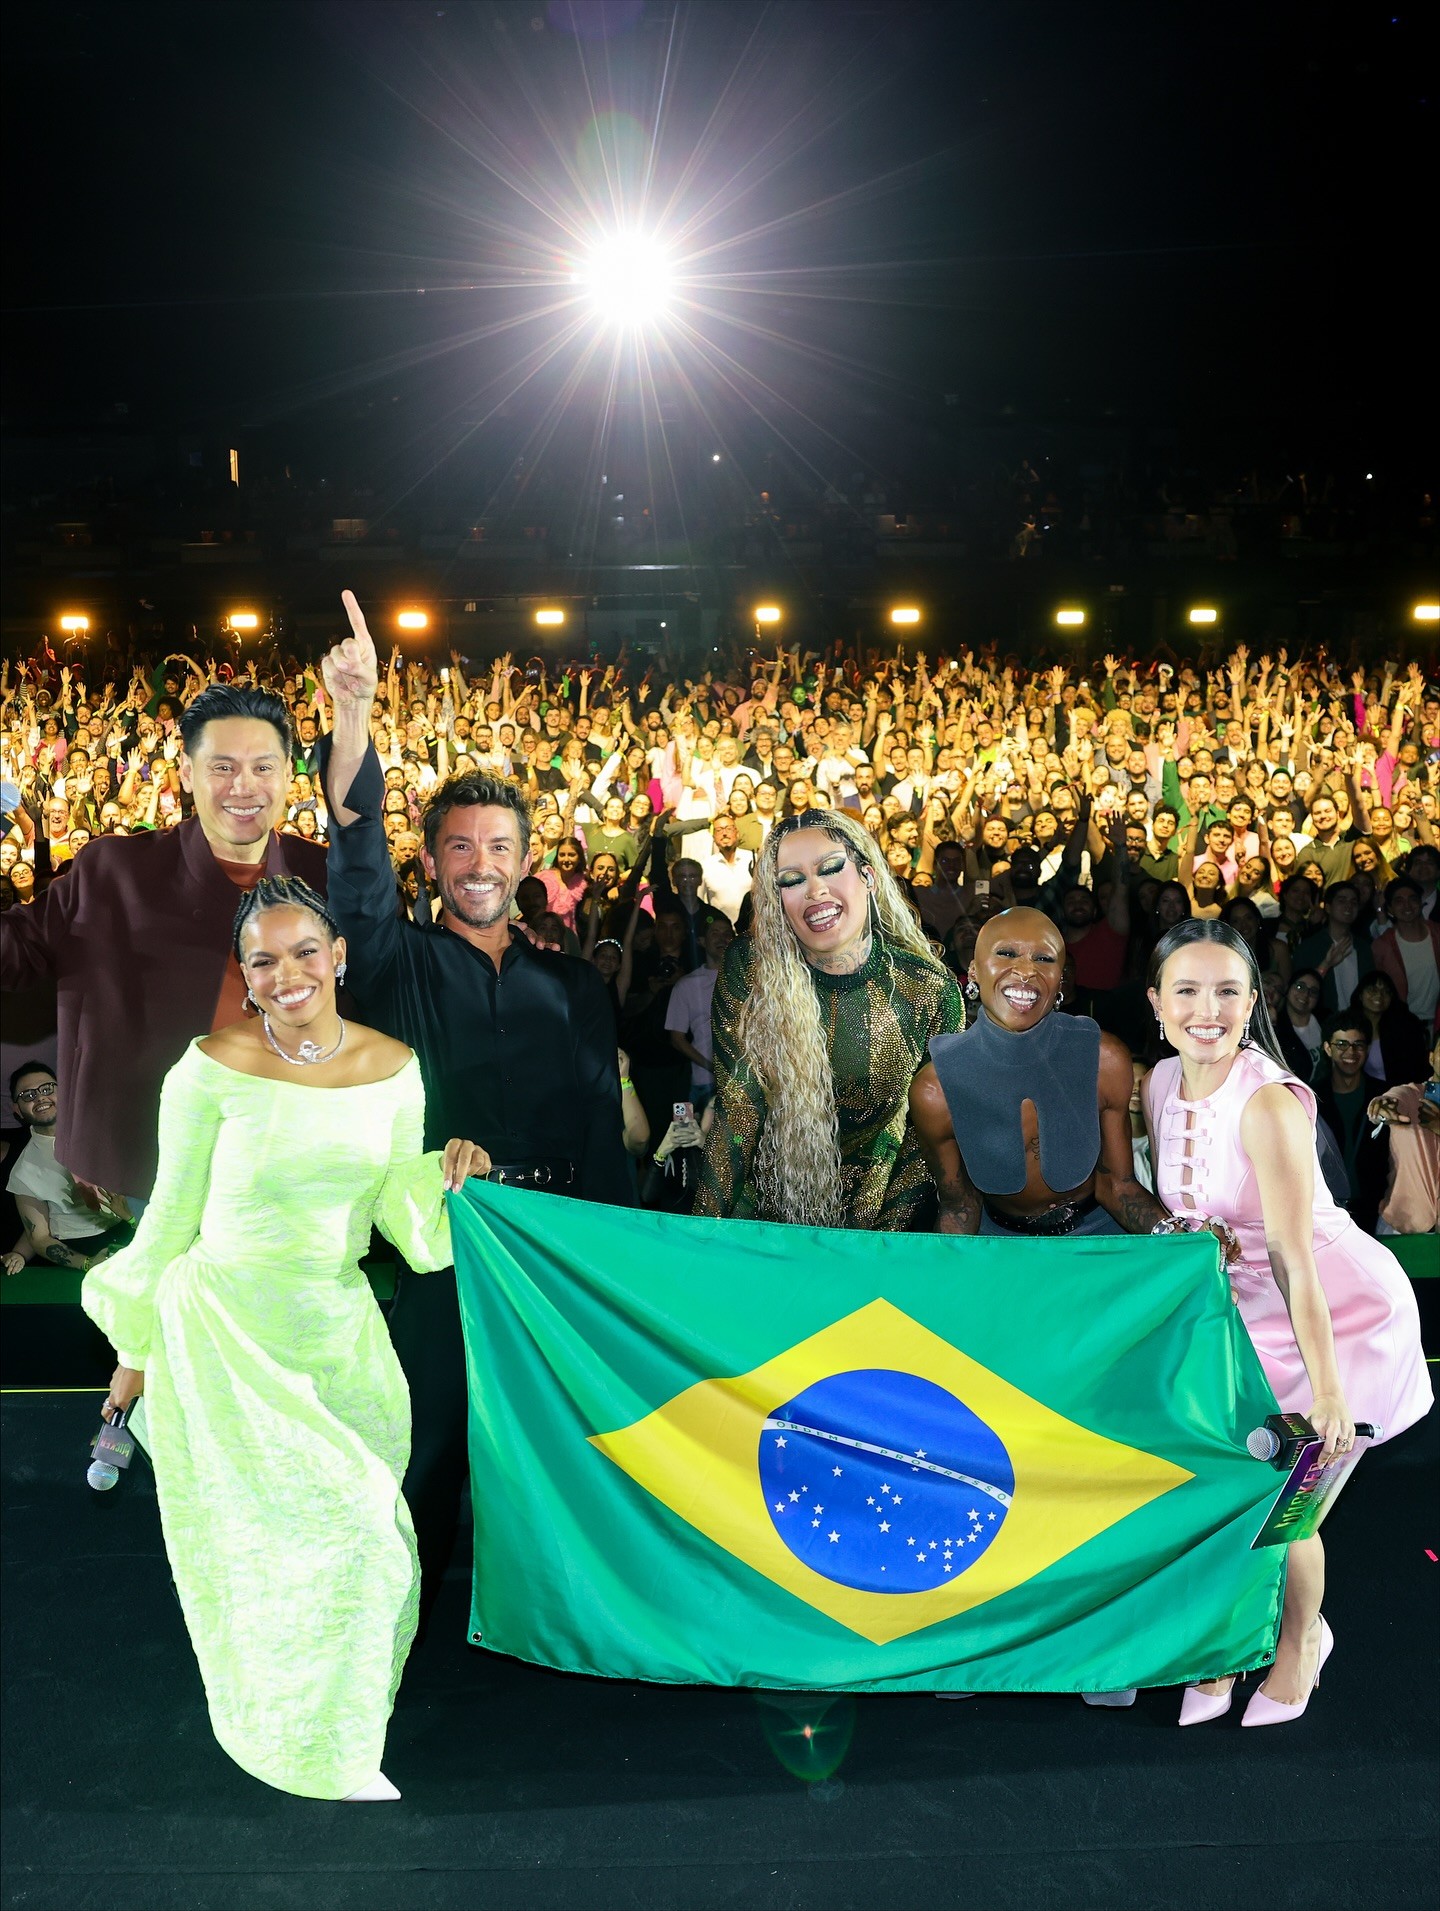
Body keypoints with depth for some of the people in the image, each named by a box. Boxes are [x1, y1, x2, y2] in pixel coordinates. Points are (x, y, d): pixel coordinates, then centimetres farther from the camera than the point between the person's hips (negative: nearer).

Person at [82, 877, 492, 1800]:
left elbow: (404, 1216, 5)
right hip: (226, 1332, -4)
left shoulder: (395, 1067, -2)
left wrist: (448, 1176, -15)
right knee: (314, 1531, 0)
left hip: (342, 1333, 4)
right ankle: (320, 1753, 25)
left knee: (360, 1534, 11)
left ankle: (342, 1725, 38)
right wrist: (136, 1349, 5)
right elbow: (172, 1216, -3)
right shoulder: (212, 1068, -13)